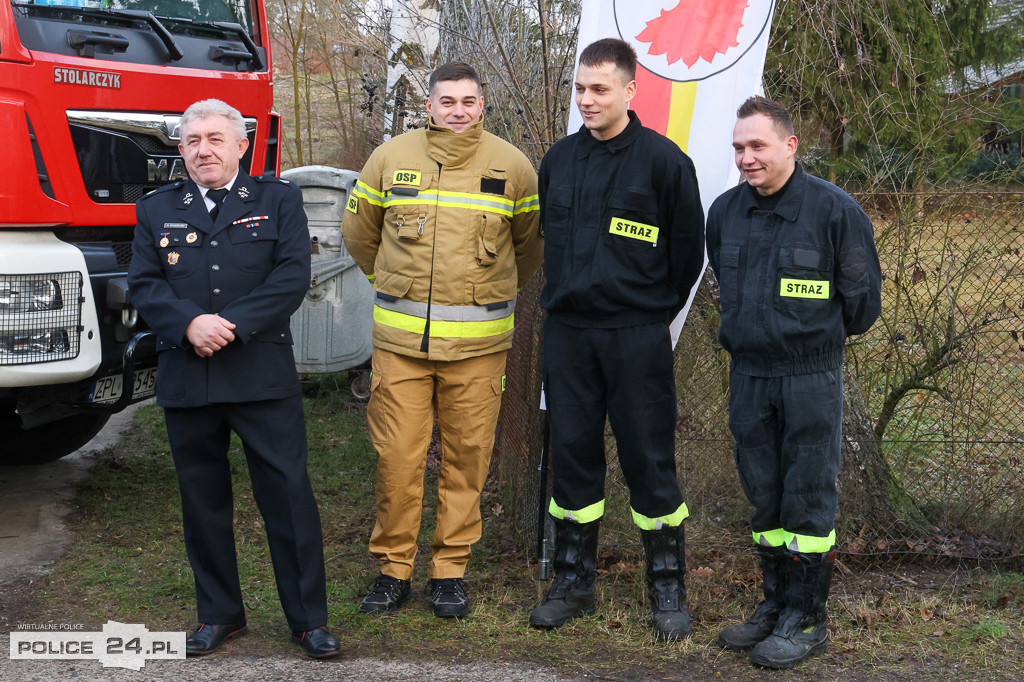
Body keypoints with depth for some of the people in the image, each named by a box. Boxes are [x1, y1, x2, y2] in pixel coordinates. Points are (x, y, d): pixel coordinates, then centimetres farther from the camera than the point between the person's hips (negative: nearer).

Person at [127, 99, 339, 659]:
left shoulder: (278, 199, 7)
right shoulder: (156, 209, 14)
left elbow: (293, 276, -5)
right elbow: (143, 284, 3)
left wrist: (232, 324, -15)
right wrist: (190, 323, -15)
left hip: (263, 375, -3)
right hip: (185, 377, 3)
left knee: (289, 496, -2)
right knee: (203, 501, 11)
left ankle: (309, 618, 9)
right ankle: (219, 613, 26)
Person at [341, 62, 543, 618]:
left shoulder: (512, 166, 3)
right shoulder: (389, 159, 4)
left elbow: (530, 243, 17)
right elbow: (358, 232, 19)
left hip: (478, 341, 0)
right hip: (400, 339, 1)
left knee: (466, 458, 4)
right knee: (396, 457, 1)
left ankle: (450, 569, 18)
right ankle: (392, 568, 15)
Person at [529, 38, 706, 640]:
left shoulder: (663, 159, -6)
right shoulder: (559, 159, 9)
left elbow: (689, 248, 0)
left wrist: (654, 310, 5)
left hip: (637, 336, -4)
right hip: (568, 331, 5)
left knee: (649, 458, 0)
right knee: (572, 454, 9)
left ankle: (669, 585, 14)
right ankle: (574, 582, 21)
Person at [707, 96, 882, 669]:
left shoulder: (835, 209, -10)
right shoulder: (725, 212, 5)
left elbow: (863, 298, -2)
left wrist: (820, 337, 10)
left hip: (812, 378, -5)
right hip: (749, 375, 5)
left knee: (808, 499, 0)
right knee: (764, 496, 12)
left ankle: (807, 619, 10)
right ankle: (775, 603, 25)